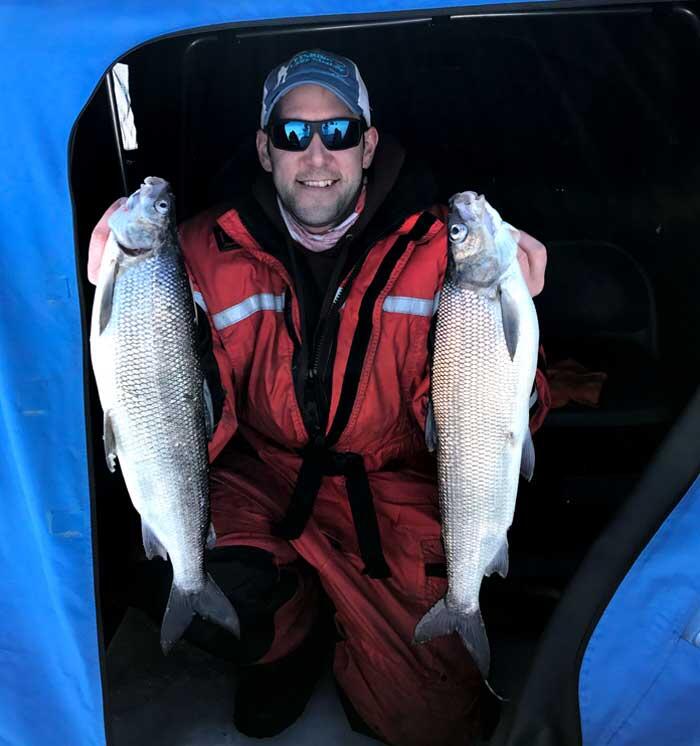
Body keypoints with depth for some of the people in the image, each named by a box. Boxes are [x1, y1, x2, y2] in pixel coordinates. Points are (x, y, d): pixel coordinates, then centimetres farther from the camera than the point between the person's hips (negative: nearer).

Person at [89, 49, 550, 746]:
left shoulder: (436, 246, -10)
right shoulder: (209, 251, -8)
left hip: (395, 492, 0)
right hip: (260, 477, 1)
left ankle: (356, 652, 31)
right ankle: (293, 635, 10)